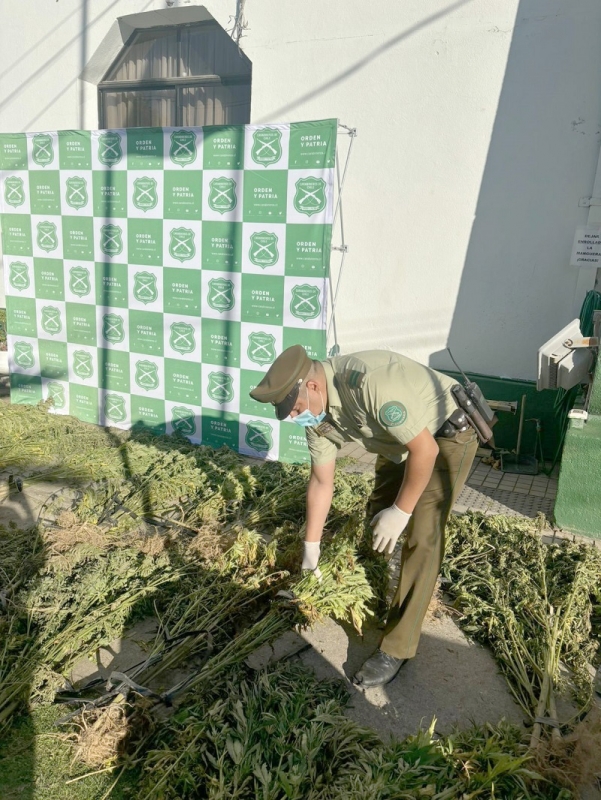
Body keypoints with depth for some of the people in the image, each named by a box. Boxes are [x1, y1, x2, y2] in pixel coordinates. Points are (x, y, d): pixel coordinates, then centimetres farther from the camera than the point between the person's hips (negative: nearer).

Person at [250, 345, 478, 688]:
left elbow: (425, 450, -31)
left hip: (447, 436, -8)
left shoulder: (369, 384, -38)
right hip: (401, 442, 8)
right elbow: (321, 482, 0)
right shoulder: (317, 410, -11)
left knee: (421, 537, -14)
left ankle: (397, 647, -4)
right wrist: (311, 549, 6)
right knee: (376, 516, 15)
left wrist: (401, 511, -20)